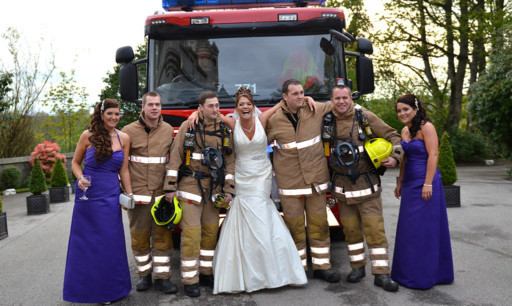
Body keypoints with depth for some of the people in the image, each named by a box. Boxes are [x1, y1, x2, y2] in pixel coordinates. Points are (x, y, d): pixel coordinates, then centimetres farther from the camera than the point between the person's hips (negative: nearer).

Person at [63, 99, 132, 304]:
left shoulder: (123, 138, 3)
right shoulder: (88, 135, -3)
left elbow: (123, 170, 7)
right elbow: (75, 162, 6)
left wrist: (129, 195, 4)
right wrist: (80, 179, -13)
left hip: (111, 196, 2)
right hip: (88, 195, -1)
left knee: (110, 242, 6)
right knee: (85, 242, 8)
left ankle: (110, 289, 22)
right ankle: (84, 288, 25)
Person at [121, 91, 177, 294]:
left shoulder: (168, 130, 8)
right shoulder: (129, 131, 0)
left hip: (162, 192, 2)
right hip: (138, 192, -1)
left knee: (163, 235, 3)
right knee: (139, 235, 7)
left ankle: (161, 277, 13)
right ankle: (144, 274, 23)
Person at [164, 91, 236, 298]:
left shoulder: (224, 131, 7)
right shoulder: (187, 127, -3)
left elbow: (230, 162, 7)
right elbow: (175, 158, -5)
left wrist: (229, 190, 1)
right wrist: (170, 187, -8)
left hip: (213, 188, 4)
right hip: (190, 185, -4)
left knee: (211, 231, 10)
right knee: (191, 233, -5)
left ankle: (205, 273, 26)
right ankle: (190, 280, 6)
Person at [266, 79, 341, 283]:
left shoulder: (315, 110, 2)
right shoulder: (273, 120, -4)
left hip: (316, 178, 2)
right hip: (289, 181, -2)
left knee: (319, 223, 9)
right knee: (294, 225, 5)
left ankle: (322, 266, 23)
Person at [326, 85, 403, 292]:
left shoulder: (365, 117, -3)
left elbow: (392, 136, 2)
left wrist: (395, 157, -12)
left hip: (367, 183, -2)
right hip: (342, 185, 2)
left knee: (375, 228, -3)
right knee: (350, 229, 9)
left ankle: (381, 274, 5)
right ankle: (357, 267, 26)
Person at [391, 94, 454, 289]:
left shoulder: (426, 127, -10)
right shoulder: (404, 131, 13)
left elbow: (433, 155, -17)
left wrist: (428, 184, -22)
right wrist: (400, 183, 19)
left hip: (425, 182, -8)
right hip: (410, 184, 8)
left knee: (423, 227, -2)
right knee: (409, 227, 13)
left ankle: (423, 276, 8)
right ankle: (408, 272, 24)